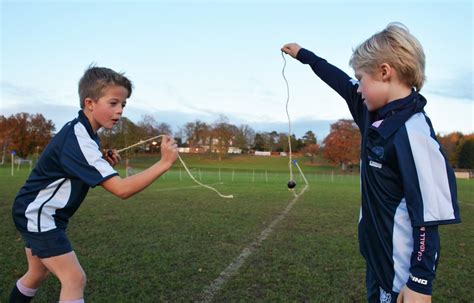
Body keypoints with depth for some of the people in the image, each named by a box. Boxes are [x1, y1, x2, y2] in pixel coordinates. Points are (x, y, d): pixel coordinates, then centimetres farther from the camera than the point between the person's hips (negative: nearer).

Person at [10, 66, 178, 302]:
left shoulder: (81, 131, 1)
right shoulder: (78, 140, -29)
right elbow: (121, 189, -36)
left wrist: (105, 164, -6)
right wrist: (164, 163, -38)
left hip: (38, 212, 10)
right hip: (38, 214, -10)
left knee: (37, 275, 25)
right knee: (75, 280, -12)